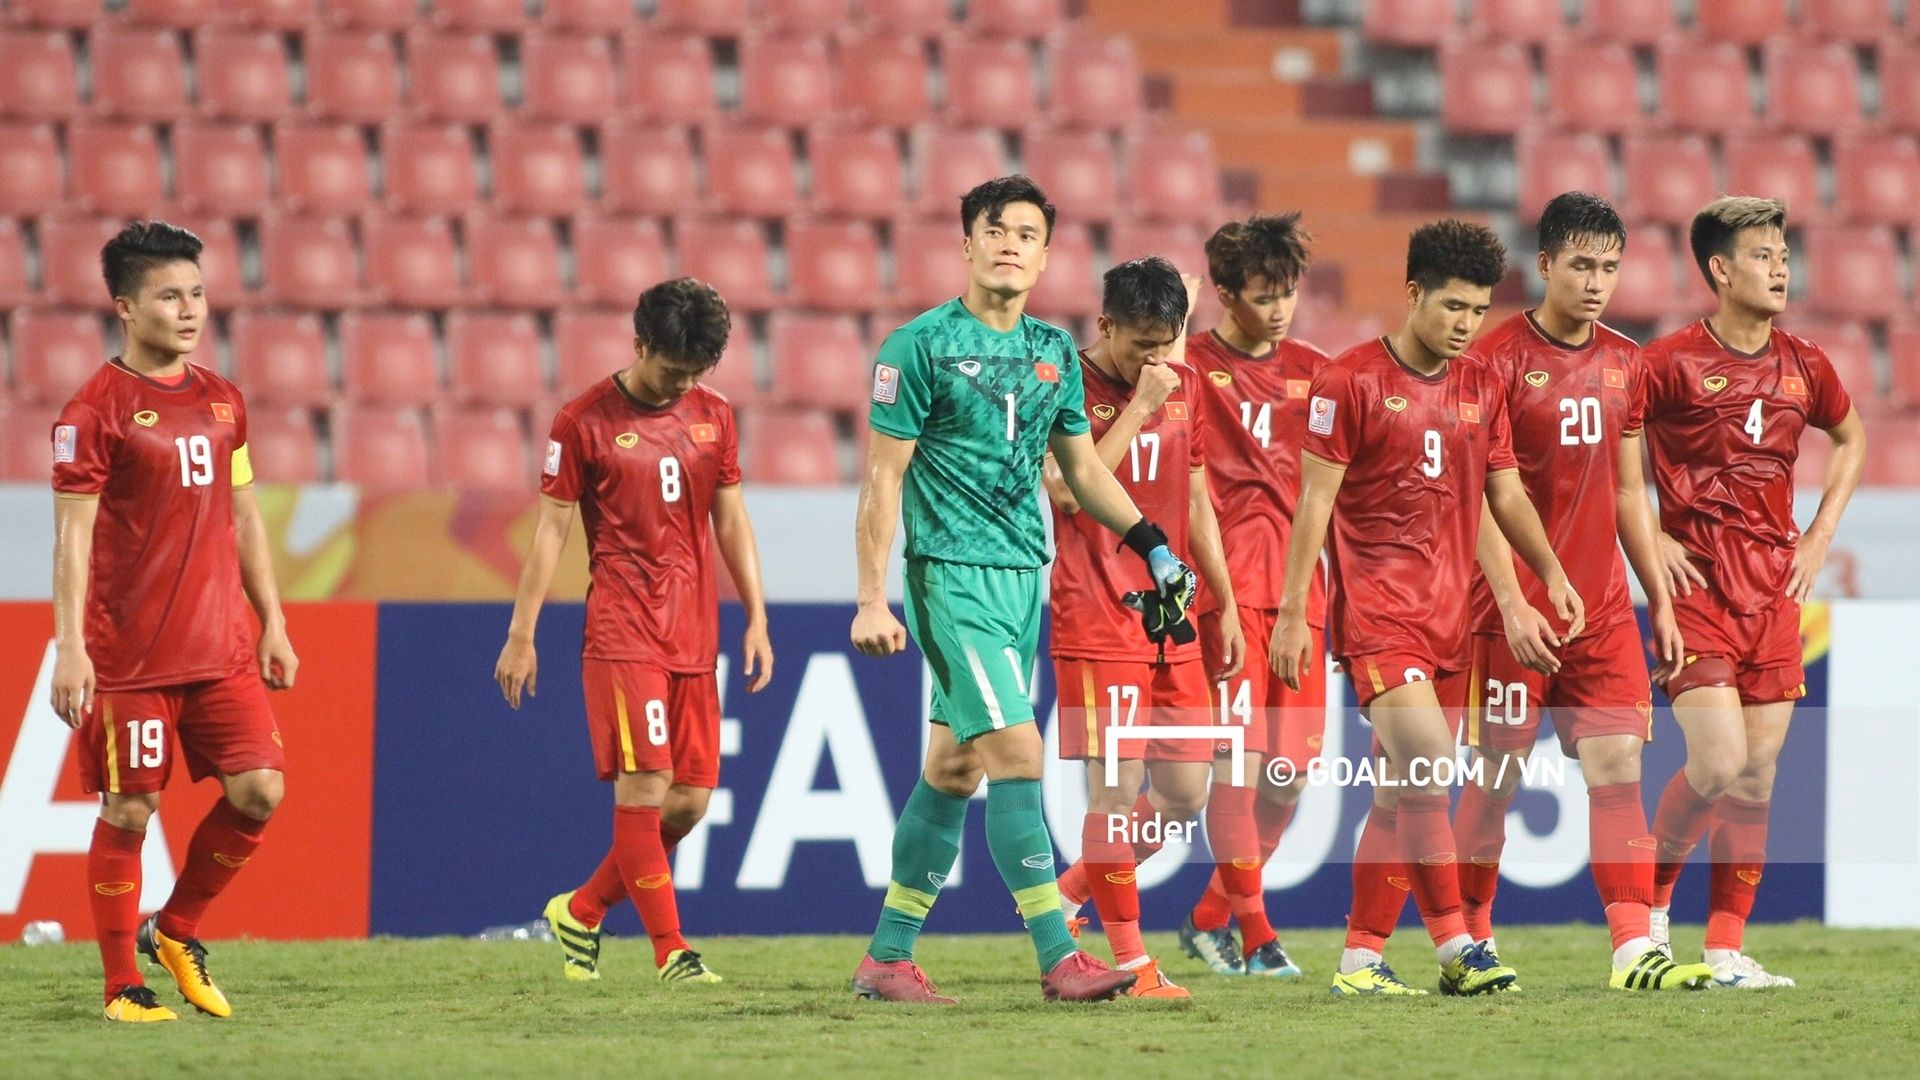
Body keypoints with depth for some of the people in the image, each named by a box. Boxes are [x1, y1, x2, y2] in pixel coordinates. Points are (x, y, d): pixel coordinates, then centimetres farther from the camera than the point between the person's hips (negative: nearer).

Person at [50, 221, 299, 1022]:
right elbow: (72, 536, -11)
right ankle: (123, 987, 9)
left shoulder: (222, 401, 12)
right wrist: (69, 646, -18)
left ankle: (174, 930, 18)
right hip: (128, 655, -6)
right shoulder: (96, 410, -8)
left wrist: (271, 622, 16)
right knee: (127, 812, -1)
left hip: (221, 649, 6)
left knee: (259, 790, -3)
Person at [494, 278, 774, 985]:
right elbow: (551, 529, -1)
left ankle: (581, 911, 20)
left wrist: (757, 619, 12)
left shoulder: (713, 417, 11)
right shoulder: (585, 422, -4)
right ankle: (671, 951, -11)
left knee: (690, 799, 3)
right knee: (644, 788, -12)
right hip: (622, 634, -6)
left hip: (695, 636, 6)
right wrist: (522, 634, -1)